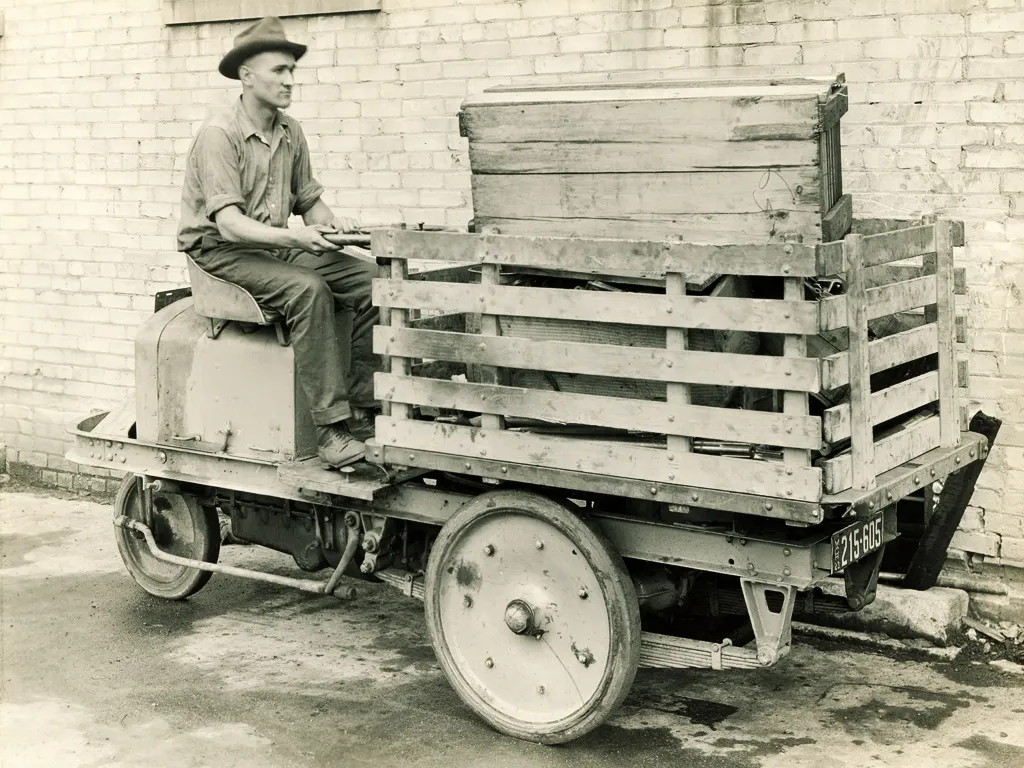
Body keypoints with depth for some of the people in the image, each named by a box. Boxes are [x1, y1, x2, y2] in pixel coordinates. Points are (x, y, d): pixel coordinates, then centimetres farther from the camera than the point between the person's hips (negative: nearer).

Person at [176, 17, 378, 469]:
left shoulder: (291, 133, 9)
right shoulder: (219, 135, -14)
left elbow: (308, 201, 16)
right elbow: (229, 224, -23)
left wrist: (327, 220, -9)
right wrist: (292, 237, -36)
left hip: (276, 246, 7)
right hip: (220, 252, -7)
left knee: (370, 279, -16)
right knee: (308, 288, -34)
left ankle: (362, 408, -16)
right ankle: (330, 427, -33)